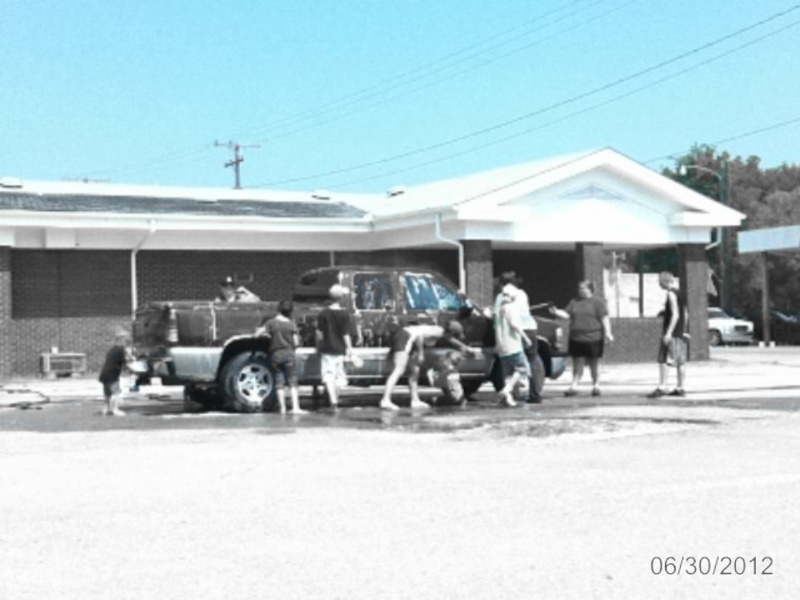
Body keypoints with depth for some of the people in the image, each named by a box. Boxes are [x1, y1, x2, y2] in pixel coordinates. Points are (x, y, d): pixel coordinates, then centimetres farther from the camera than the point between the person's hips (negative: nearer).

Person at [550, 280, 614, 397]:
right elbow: (566, 314, 8)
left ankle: (596, 386, 16)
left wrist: (607, 332, -16)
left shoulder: (597, 302, 0)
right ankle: (574, 386, 3)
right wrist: (556, 312, -11)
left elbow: (604, 318, -7)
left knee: (594, 364, 5)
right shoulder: (574, 302, 14)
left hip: (593, 339, -4)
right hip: (576, 338, 4)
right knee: (577, 364, 2)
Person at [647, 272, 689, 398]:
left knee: (664, 361, -10)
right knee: (680, 362, 9)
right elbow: (686, 314, 19)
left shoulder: (671, 294, -12)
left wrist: (668, 332, -22)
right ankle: (680, 388, 11)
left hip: (672, 333, -9)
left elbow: (675, 315, -20)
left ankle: (662, 388, -15)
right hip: (681, 333, 9)